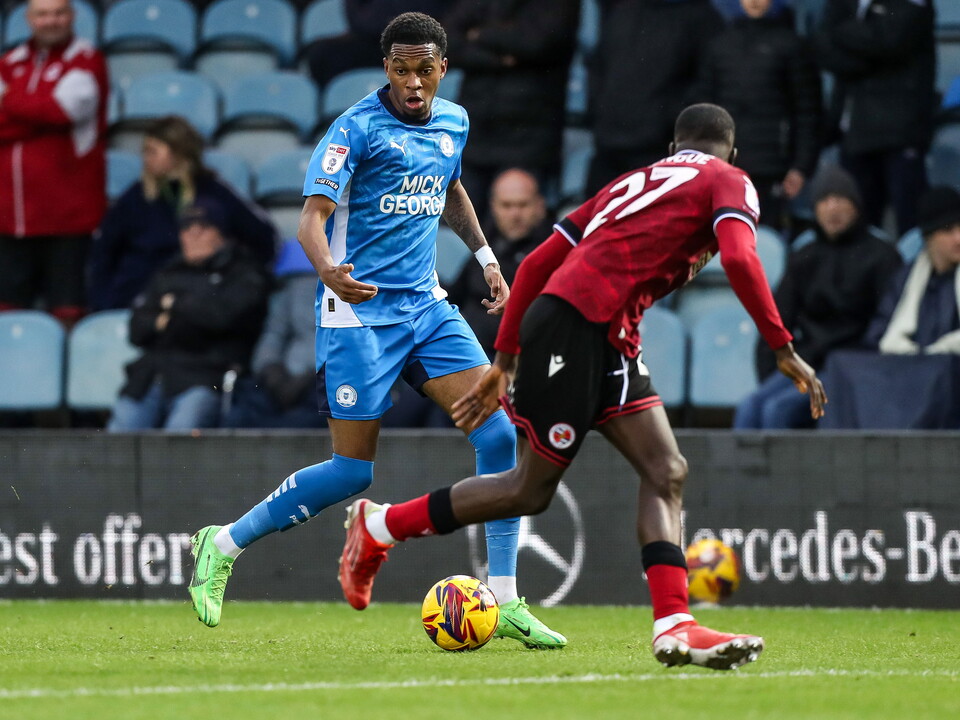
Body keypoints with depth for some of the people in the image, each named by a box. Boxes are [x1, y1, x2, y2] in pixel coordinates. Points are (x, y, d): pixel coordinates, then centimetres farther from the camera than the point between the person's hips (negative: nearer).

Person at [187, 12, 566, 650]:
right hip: (359, 311, -6)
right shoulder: (358, 128, -13)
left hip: (425, 304, 6)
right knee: (353, 471, -6)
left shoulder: (454, 122, 8)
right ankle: (224, 545, 14)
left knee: (499, 435, -8)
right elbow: (313, 218, -20)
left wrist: (485, 255, 21)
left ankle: (505, 602, -3)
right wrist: (329, 271, -40)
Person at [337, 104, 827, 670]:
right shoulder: (729, 182, 7)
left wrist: (505, 360, 27)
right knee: (531, 490, 2)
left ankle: (674, 627, -12)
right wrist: (784, 351, -12)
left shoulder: (635, 181, 28)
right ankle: (379, 526, 15)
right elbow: (739, 258, -14)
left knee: (666, 472, 0)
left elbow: (536, 263, 24)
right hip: (579, 322, -8)